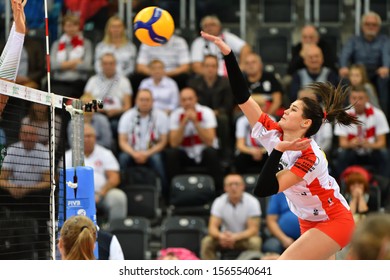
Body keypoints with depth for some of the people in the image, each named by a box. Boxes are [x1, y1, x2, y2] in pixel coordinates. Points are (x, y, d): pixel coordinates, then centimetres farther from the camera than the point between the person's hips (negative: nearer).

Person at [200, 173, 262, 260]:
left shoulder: (252, 202, -15)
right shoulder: (219, 202, -9)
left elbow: (253, 229, -18)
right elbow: (212, 227, -13)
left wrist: (235, 237, -36)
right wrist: (220, 236, -39)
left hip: (245, 237, -2)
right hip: (226, 236, 2)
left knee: (254, 242, -35)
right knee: (206, 242, -25)